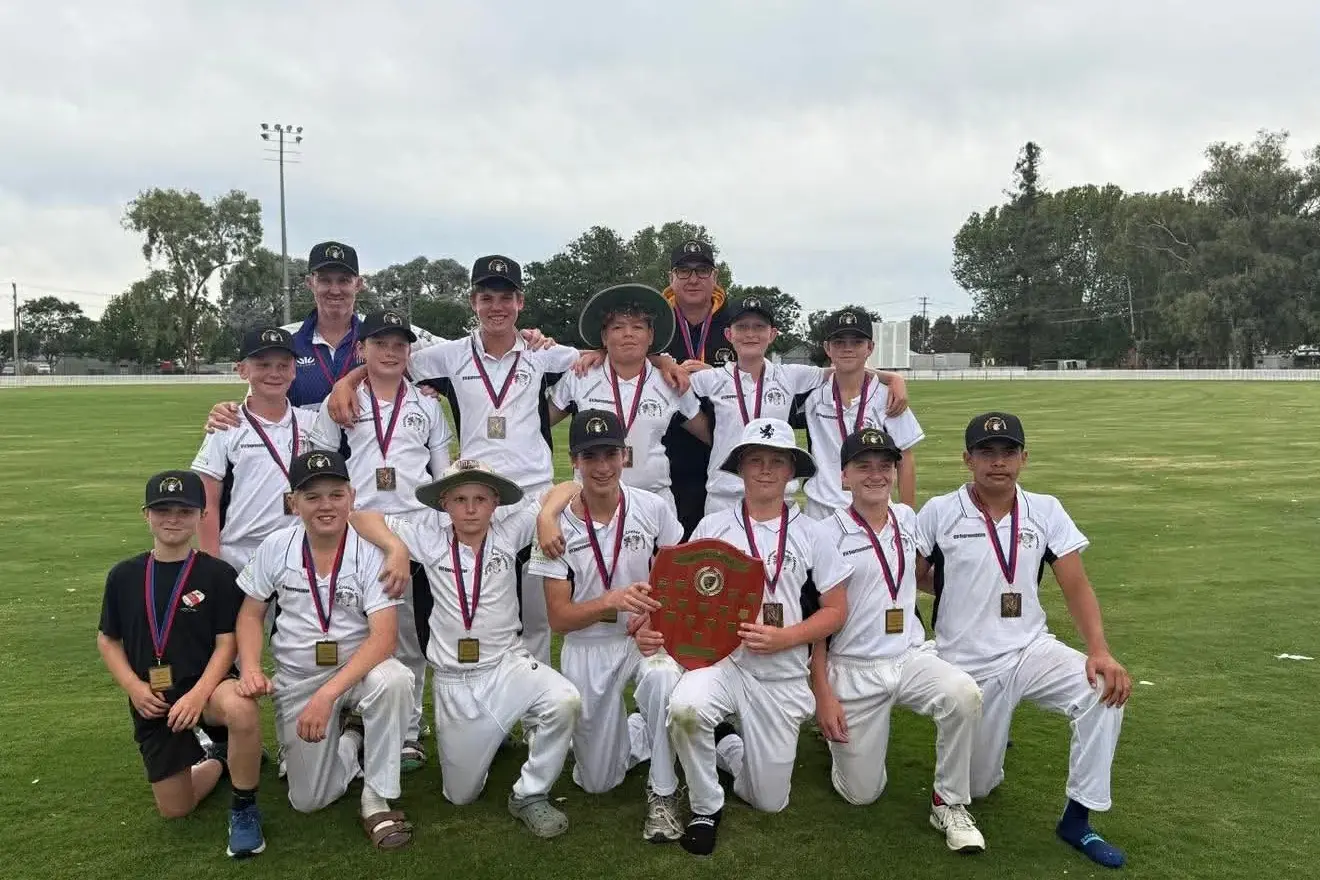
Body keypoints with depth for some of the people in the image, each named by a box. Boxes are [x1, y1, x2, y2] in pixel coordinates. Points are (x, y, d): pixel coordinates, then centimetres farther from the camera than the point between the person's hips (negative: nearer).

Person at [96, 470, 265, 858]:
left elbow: (227, 642, -9)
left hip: (204, 685, -3)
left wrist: (198, 694, -23)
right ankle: (217, 758, 36)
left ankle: (244, 810, -16)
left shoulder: (218, 574, -6)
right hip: (152, 701, 4)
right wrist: (134, 687, -6)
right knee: (175, 808, 2)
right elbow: (107, 640, 10)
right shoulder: (124, 576, 3)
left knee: (239, 707, -40)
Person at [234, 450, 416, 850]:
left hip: (359, 668, -2)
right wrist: (251, 668, -13)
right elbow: (250, 613, 6)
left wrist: (327, 694, -33)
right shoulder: (275, 547, -6)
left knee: (394, 680, -37)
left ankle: (377, 802, -17)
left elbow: (384, 636, -24)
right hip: (297, 682, 3)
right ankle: (348, 738, 27)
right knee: (309, 800, -4)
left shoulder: (369, 550, -17)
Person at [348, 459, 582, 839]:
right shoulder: (429, 536, -5)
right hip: (453, 679, 1)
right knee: (461, 795, 9)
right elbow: (362, 517, -3)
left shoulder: (509, 531, -6)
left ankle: (530, 795, -8)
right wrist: (397, 549, -19)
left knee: (565, 701, -32)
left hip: (507, 663, 0)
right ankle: (489, 733, 42)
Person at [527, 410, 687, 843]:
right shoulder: (560, 526, -11)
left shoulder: (654, 508, -9)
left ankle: (662, 792, -13)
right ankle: (641, 734, 38)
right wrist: (612, 600, -28)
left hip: (647, 635, 0)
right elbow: (559, 618, -10)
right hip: (588, 647, 1)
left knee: (663, 678, -37)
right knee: (597, 782, 5)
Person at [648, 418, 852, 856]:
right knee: (685, 707, -35)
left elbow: (836, 610, 2)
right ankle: (706, 808, -6)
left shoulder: (810, 533, 1)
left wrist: (783, 638, -14)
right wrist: (652, 626, -21)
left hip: (782, 675, 1)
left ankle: (726, 744, 36)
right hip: (721, 658, -1)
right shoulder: (712, 527, 0)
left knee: (769, 801, 3)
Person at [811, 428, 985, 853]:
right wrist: (822, 693, -10)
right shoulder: (829, 532, -7)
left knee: (963, 693, -29)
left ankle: (949, 803, -9)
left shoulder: (907, 518, 6)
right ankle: (835, 727, 32)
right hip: (853, 669, -3)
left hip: (912, 656, 3)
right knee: (862, 793, 1)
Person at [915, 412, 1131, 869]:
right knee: (978, 787, 4)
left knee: (1105, 689, -26)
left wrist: (1099, 651, -18)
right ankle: (981, 734, 40)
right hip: (966, 666, -2)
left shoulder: (1046, 511, -1)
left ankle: (1077, 818, -9)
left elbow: (1076, 588, -5)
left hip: (1032, 650, 2)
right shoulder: (939, 512, -8)